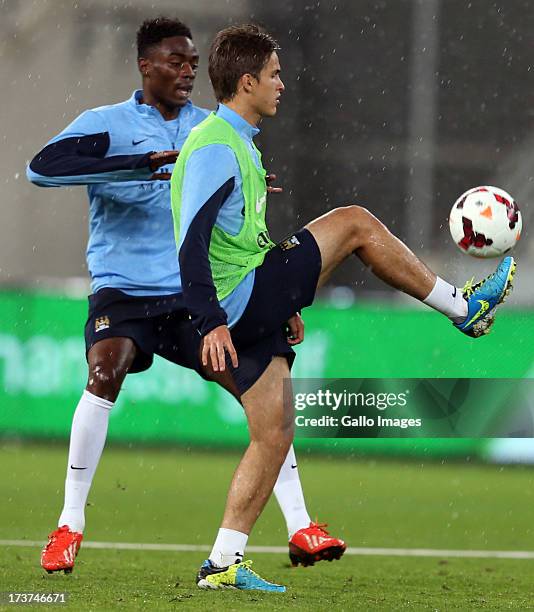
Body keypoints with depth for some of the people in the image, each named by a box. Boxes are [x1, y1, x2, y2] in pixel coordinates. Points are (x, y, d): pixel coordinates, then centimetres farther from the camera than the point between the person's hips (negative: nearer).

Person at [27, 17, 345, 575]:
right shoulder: (108, 124, -3)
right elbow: (43, 168, -23)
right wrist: (143, 163, -30)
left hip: (197, 293, 4)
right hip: (123, 289, -4)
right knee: (105, 375, -29)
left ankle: (299, 529, -2)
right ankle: (69, 527, -17)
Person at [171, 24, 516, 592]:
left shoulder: (236, 142, 18)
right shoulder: (214, 147, -14)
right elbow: (193, 240, -22)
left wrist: (281, 306, 31)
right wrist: (211, 324, -29)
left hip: (251, 308, 10)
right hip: (238, 304, -10)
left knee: (275, 434, 8)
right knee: (354, 222, -7)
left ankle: (224, 563, 7)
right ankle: (462, 306, 6)